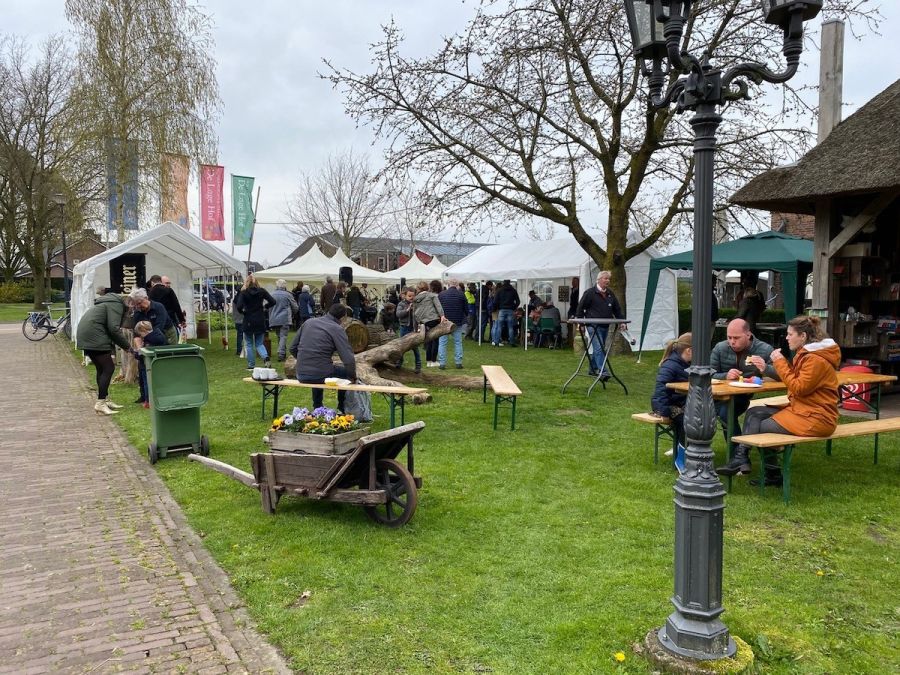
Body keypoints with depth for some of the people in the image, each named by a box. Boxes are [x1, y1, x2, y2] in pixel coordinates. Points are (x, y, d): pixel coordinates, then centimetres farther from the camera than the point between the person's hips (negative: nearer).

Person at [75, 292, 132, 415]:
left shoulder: (111, 303, 22)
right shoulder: (116, 305, -9)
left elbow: (111, 327, 22)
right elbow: (114, 328, -19)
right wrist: (127, 346, -9)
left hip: (85, 335, 11)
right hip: (93, 337, -11)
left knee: (102, 368, 17)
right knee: (108, 368, -9)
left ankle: (105, 400, 24)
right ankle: (100, 404, -10)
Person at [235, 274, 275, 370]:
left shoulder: (244, 293, -8)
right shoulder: (262, 291, -1)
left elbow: (239, 306, -18)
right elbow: (273, 301, -5)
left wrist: (243, 311, 1)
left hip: (249, 321, -2)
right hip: (260, 321, 2)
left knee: (249, 344, 11)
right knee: (259, 343, 13)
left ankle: (251, 365, 13)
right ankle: (265, 357, -13)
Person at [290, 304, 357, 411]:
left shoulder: (309, 322, 9)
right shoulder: (337, 329, -8)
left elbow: (293, 348, 14)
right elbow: (348, 359, -15)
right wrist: (352, 377, 2)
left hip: (301, 375, 6)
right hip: (320, 375, -6)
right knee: (346, 372, 23)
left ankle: (317, 408, 45)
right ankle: (342, 410, 30)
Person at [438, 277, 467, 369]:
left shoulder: (441, 294, -2)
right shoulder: (461, 294, -5)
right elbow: (466, 309, -1)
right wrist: (463, 317, 17)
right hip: (458, 323, 0)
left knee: (442, 343, 5)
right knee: (458, 342, 9)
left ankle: (442, 363, 3)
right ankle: (458, 362, 9)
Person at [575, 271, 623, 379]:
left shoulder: (610, 294, 13)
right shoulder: (590, 293, -5)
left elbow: (617, 309, 18)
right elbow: (580, 307, -1)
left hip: (605, 326, 7)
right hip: (593, 326, -7)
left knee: (599, 348, 13)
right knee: (598, 348, -15)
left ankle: (593, 369, 27)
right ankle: (603, 372, -21)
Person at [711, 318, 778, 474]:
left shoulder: (764, 349, -2)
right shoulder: (720, 349, 3)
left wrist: (765, 368, -31)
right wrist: (725, 375, -19)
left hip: (751, 397, -2)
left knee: (726, 411, -31)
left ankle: (738, 457, -18)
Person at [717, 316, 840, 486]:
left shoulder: (817, 360, -18)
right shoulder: (806, 353, 14)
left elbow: (799, 388, -19)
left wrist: (780, 363, -15)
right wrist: (781, 363, -1)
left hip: (815, 418, -10)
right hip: (801, 409, 10)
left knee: (762, 427, -12)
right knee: (754, 413, 0)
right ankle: (741, 456, -8)